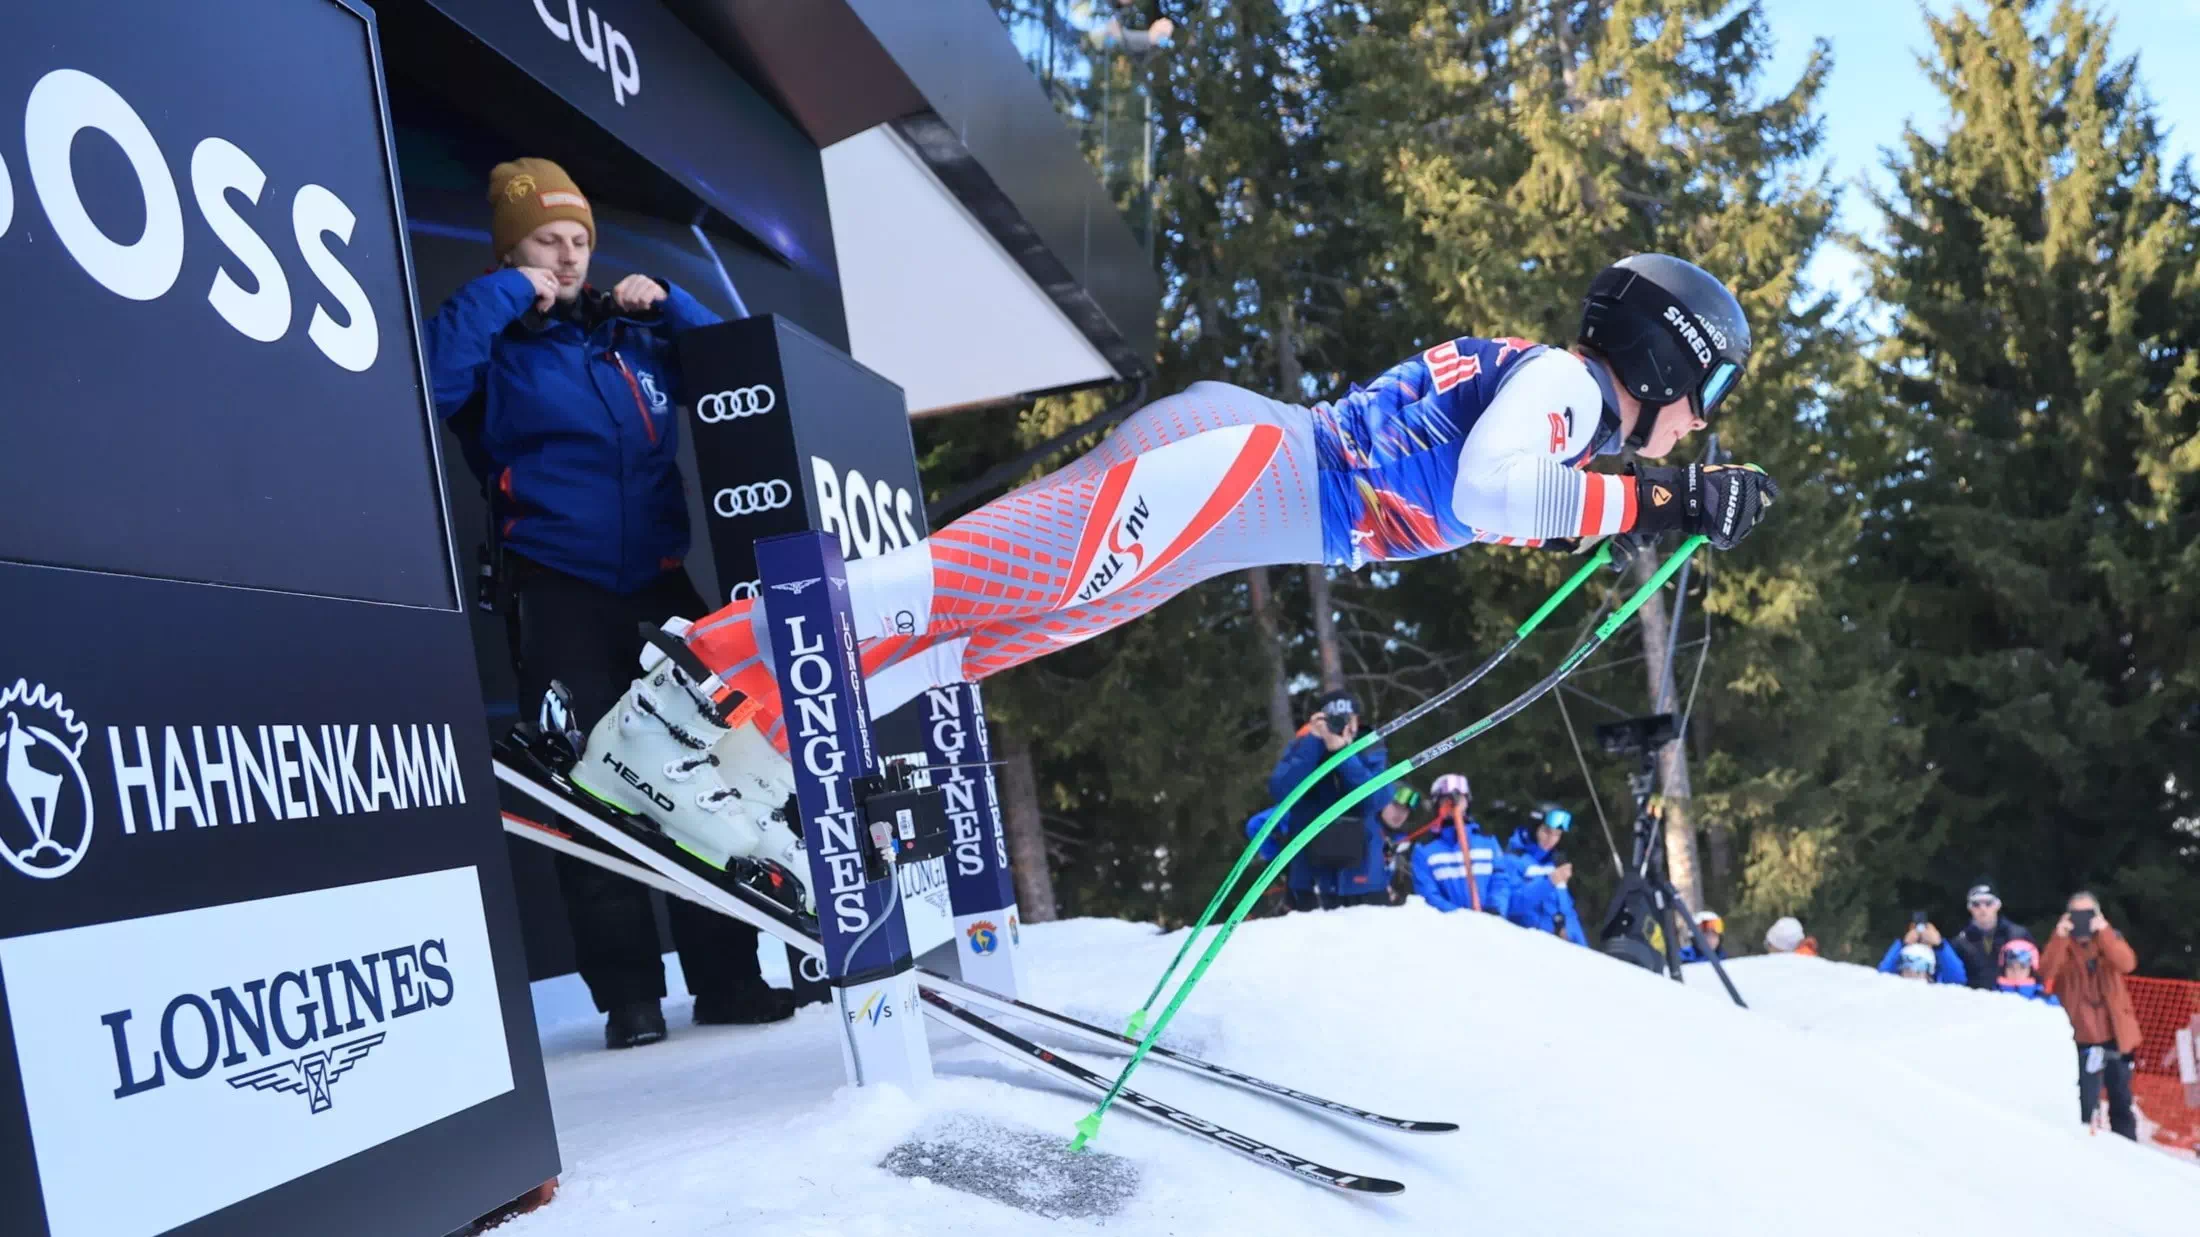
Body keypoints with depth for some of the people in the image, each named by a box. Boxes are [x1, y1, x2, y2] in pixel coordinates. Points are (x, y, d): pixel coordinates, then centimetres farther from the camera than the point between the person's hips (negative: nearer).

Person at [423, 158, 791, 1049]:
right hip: (562, 596, -4)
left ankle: (726, 975, 12)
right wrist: (504, 294, -10)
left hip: (665, 584, 4)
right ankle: (628, 993, 4)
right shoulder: (496, 345, 4)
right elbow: (428, 380, -16)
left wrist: (668, 303, 7)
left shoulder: (633, 332, 16)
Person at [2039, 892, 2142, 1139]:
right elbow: (2046, 973, -22)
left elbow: (2127, 964, -18)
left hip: (2116, 1033, 3)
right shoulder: (2062, 944, -2)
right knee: (2086, 1105, -11)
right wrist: (2060, 937, -29)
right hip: (2083, 1036, -3)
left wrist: (2104, 931, -28)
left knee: (2122, 1102, 14)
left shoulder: (2110, 938, 4)